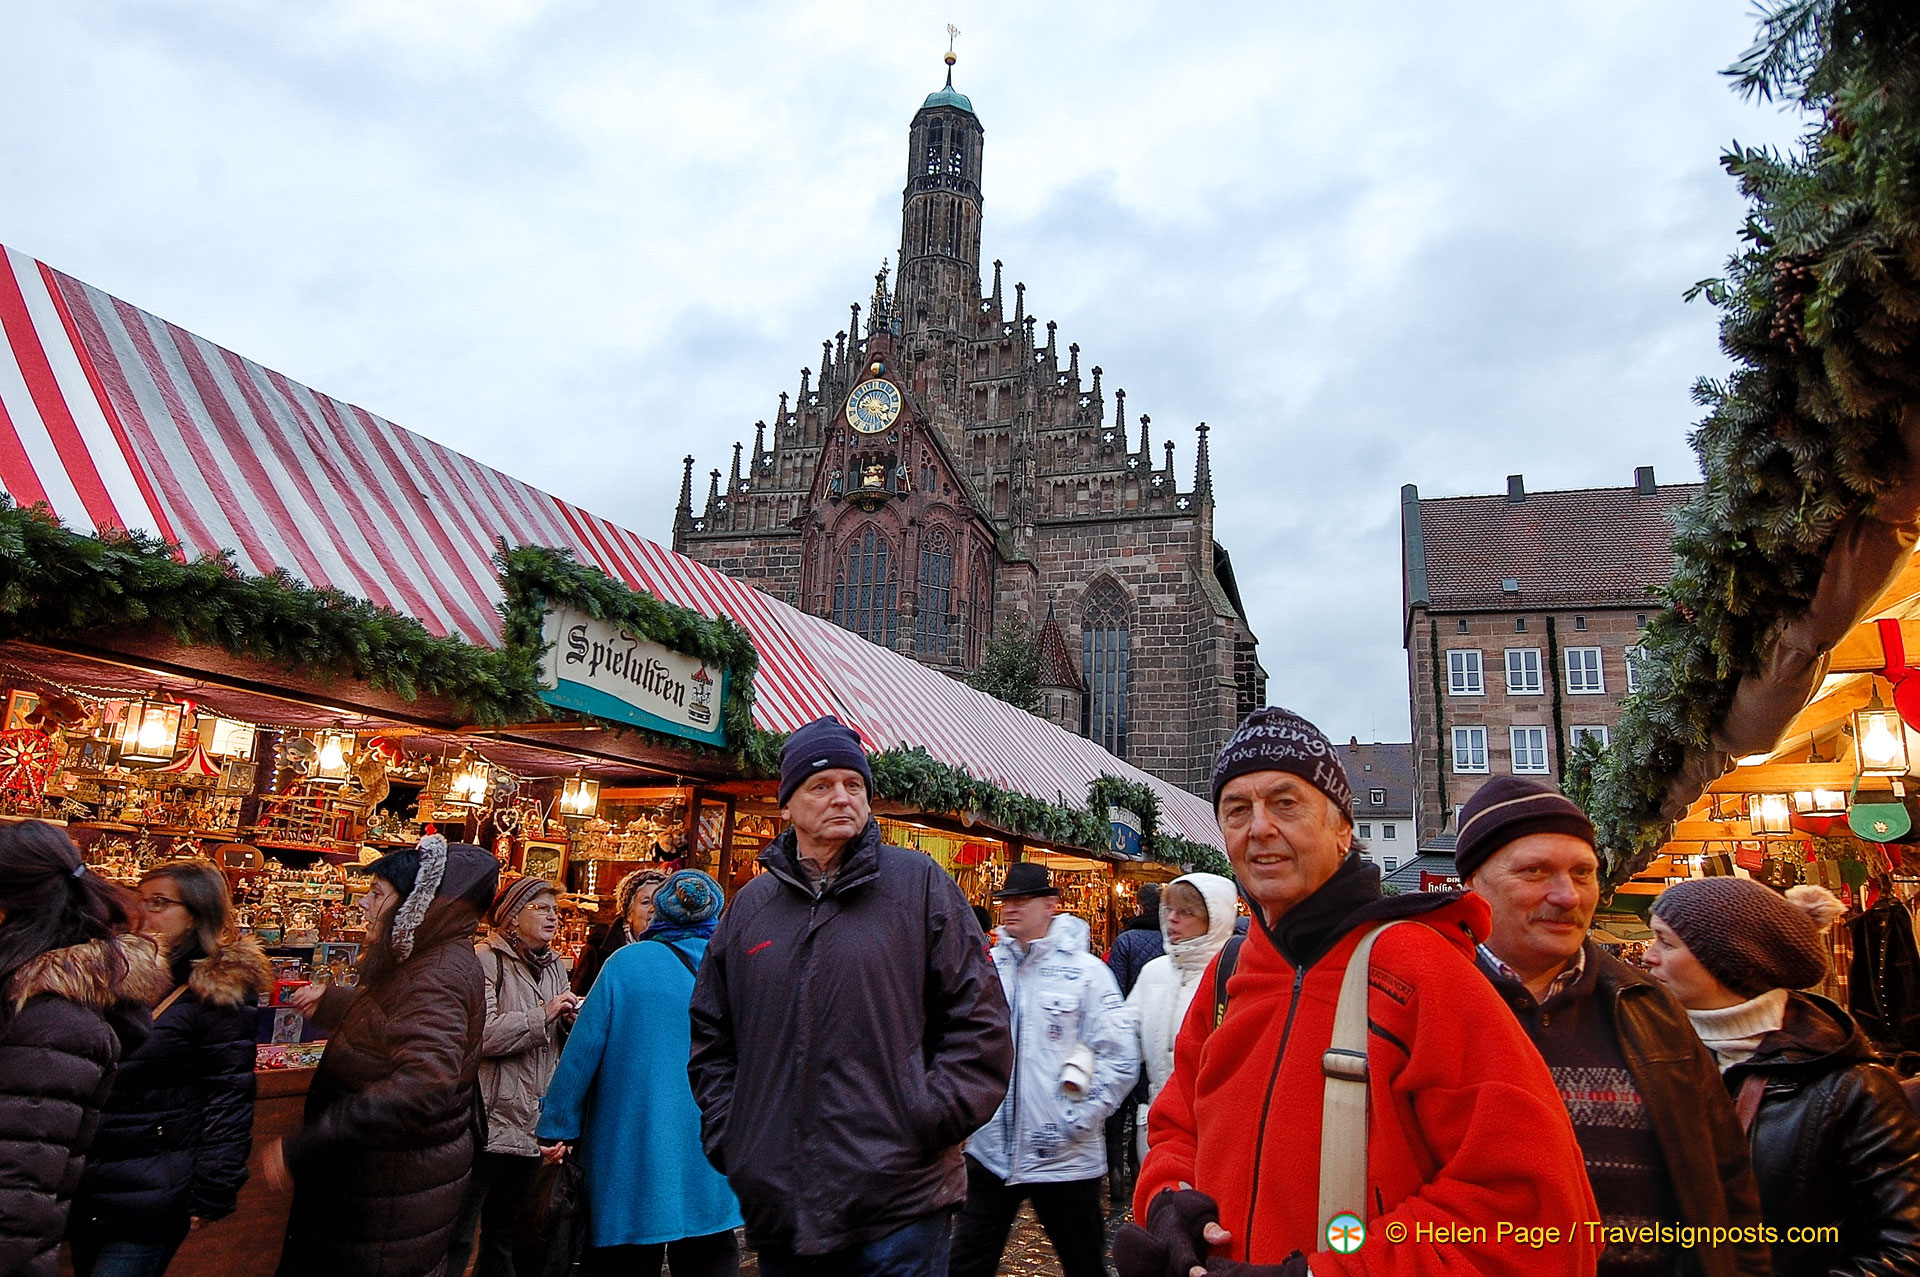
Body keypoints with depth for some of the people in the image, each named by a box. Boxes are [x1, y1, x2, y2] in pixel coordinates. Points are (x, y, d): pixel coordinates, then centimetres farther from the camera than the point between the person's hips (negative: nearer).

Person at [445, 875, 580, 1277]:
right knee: (457, 1239, 0)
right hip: (487, 1122, -8)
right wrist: (543, 1014, -18)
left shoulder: (554, 967, 13)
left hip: (530, 1124, 8)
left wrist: (572, 1021, -1)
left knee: (505, 1236, 19)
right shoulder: (484, 961, -11)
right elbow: (480, 1035, -23)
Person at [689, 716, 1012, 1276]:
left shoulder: (918, 884, -1)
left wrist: (927, 1120, -10)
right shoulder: (749, 905, 10)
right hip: (776, 1204, 4)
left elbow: (979, 1020, -3)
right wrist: (727, 1137, 7)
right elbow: (710, 1037, 18)